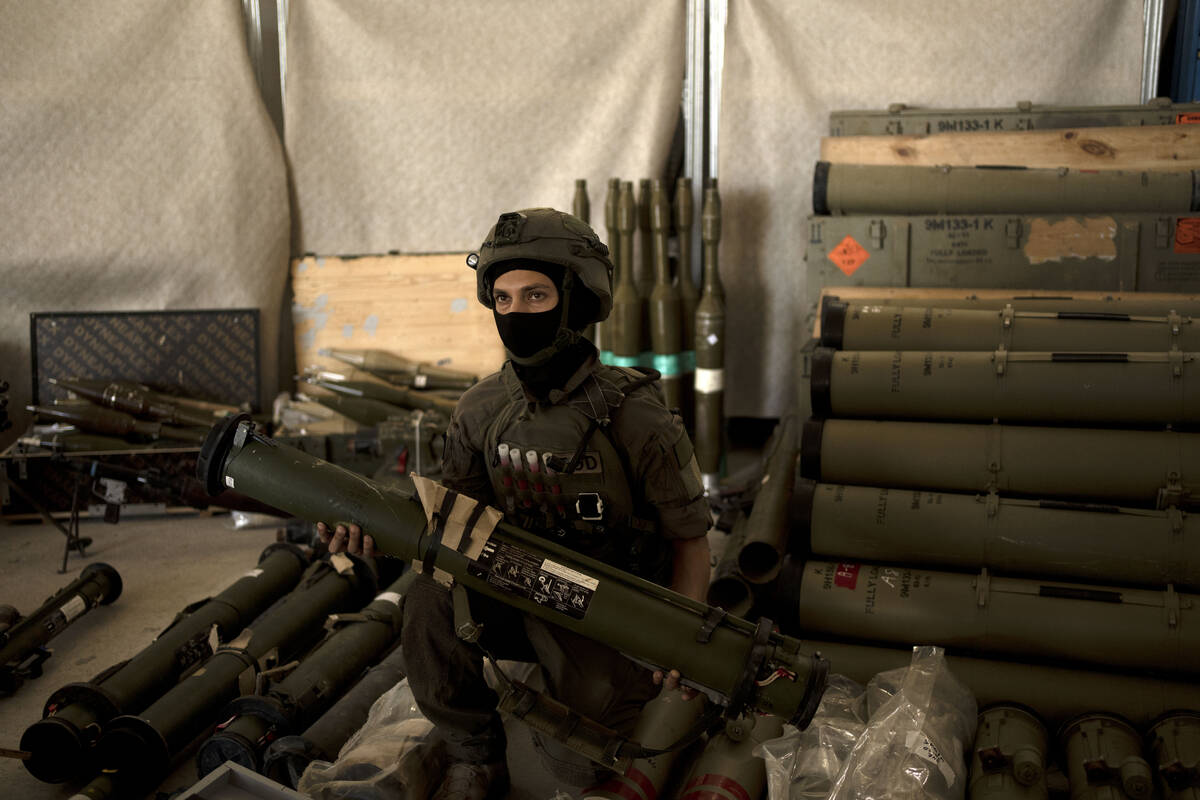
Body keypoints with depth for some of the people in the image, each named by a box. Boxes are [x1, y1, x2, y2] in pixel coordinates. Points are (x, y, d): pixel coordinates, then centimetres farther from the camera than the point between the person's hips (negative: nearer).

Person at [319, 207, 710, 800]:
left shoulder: (634, 417, -16)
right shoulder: (483, 409, -4)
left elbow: (690, 536, -7)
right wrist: (375, 530, -24)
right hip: (518, 604, 3)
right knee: (431, 597, -26)